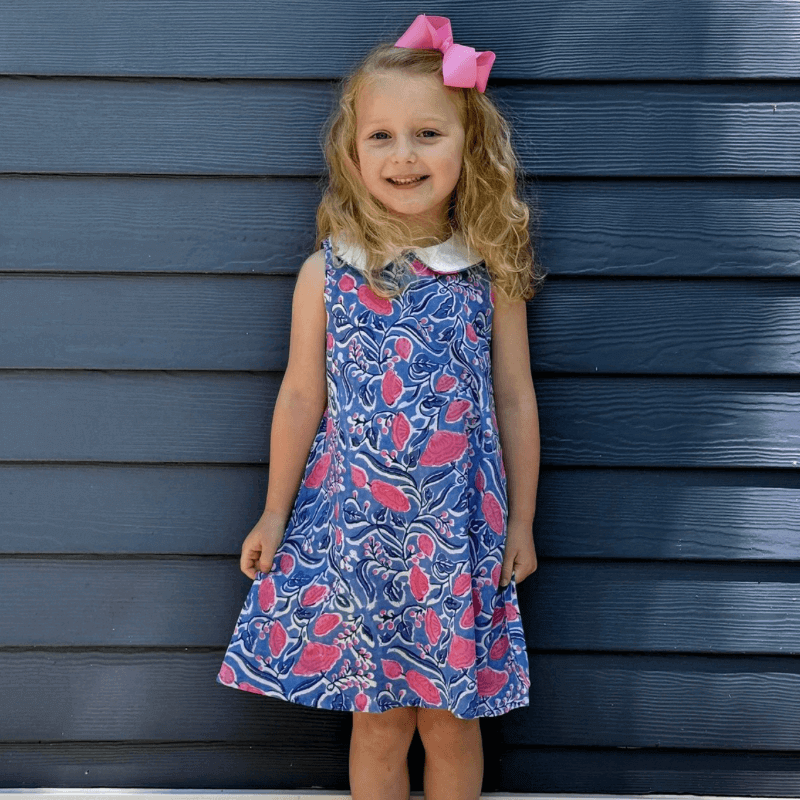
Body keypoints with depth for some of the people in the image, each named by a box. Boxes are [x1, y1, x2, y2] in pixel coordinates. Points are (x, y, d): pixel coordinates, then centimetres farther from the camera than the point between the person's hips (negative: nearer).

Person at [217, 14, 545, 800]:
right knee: (378, 720, 9)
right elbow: (301, 398, 4)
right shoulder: (326, 274, -3)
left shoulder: (492, 274, -2)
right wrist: (274, 514, 8)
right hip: (355, 527, 0)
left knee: (451, 721, 10)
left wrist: (521, 521, 7)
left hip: (460, 529, 0)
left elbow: (515, 400, 4)